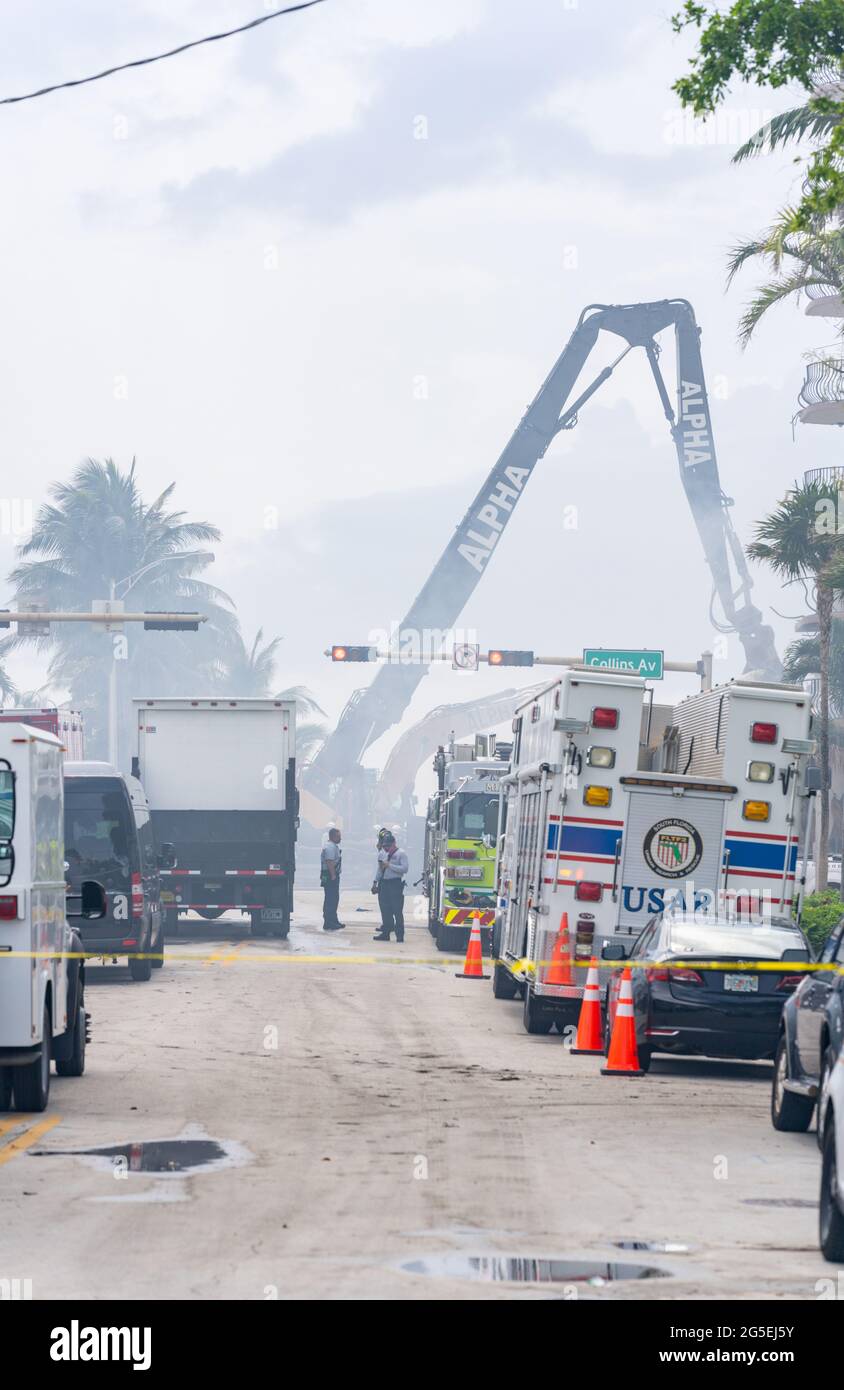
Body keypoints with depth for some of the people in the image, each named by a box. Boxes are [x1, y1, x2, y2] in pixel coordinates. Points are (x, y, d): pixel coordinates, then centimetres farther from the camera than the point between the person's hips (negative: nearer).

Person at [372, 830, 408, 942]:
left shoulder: (401, 853, -6)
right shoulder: (382, 853, 15)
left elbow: (404, 869, -16)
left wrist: (389, 865, -17)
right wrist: (375, 882, 20)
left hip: (396, 884, -7)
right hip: (383, 883, 7)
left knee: (397, 911, -6)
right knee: (385, 911, 7)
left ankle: (400, 935, -4)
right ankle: (385, 932, 13)